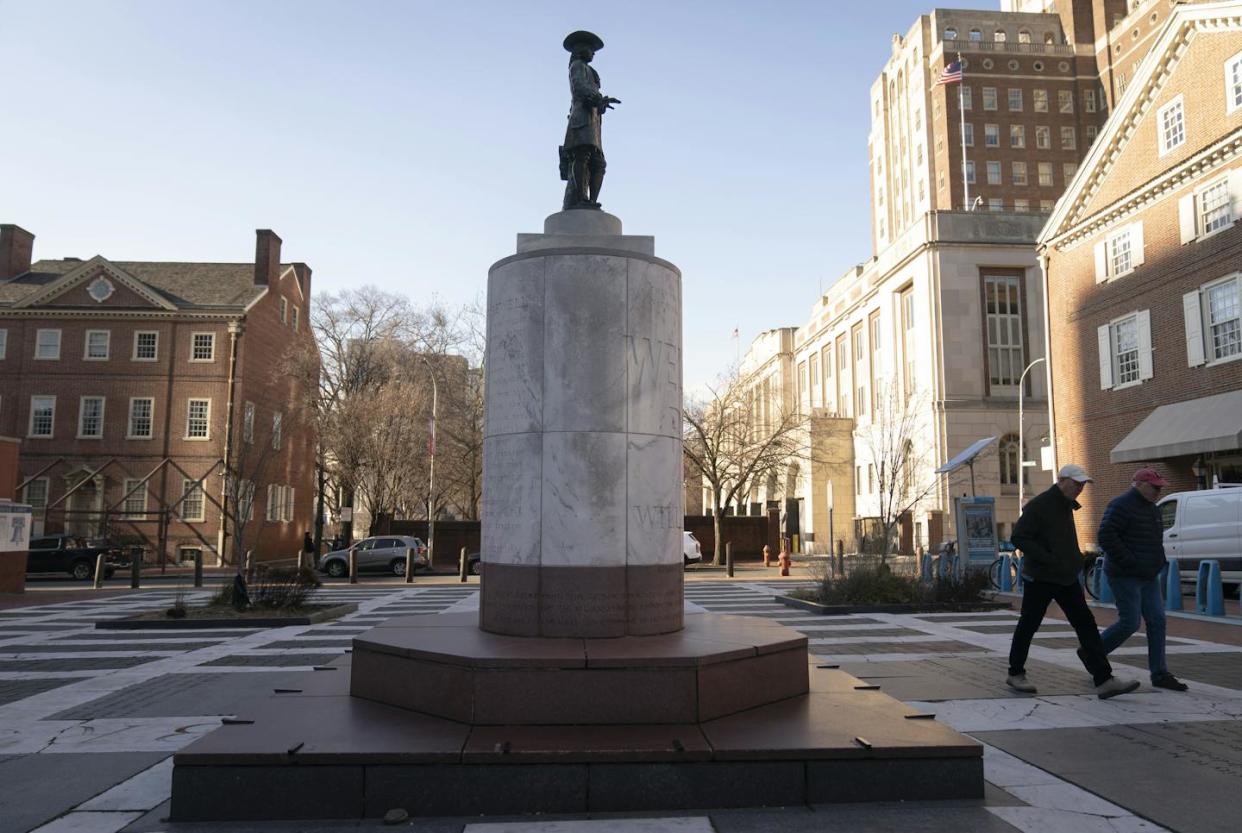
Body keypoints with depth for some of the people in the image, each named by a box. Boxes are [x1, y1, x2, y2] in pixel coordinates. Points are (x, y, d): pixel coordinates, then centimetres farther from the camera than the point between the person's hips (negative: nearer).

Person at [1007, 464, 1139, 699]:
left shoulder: (1067, 506, 12)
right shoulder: (1038, 505, -15)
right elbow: (1018, 537, -22)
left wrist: (1075, 558, 11)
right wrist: (1048, 559, -25)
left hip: (1066, 578, 8)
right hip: (1040, 578, -8)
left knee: (1086, 625, -1)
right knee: (1028, 626, 4)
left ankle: (1104, 681, -1)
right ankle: (1015, 674, 19)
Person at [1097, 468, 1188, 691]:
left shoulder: (1151, 508, 16)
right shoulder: (1121, 505, -14)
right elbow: (1106, 537, -22)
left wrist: (1159, 561, 11)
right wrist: (1131, 563, -23)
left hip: (1148, 576, 9)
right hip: (1125, 576, -9)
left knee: (1157, 621, 4)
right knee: (1130, 623, -8)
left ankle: (1159, 674, 10)